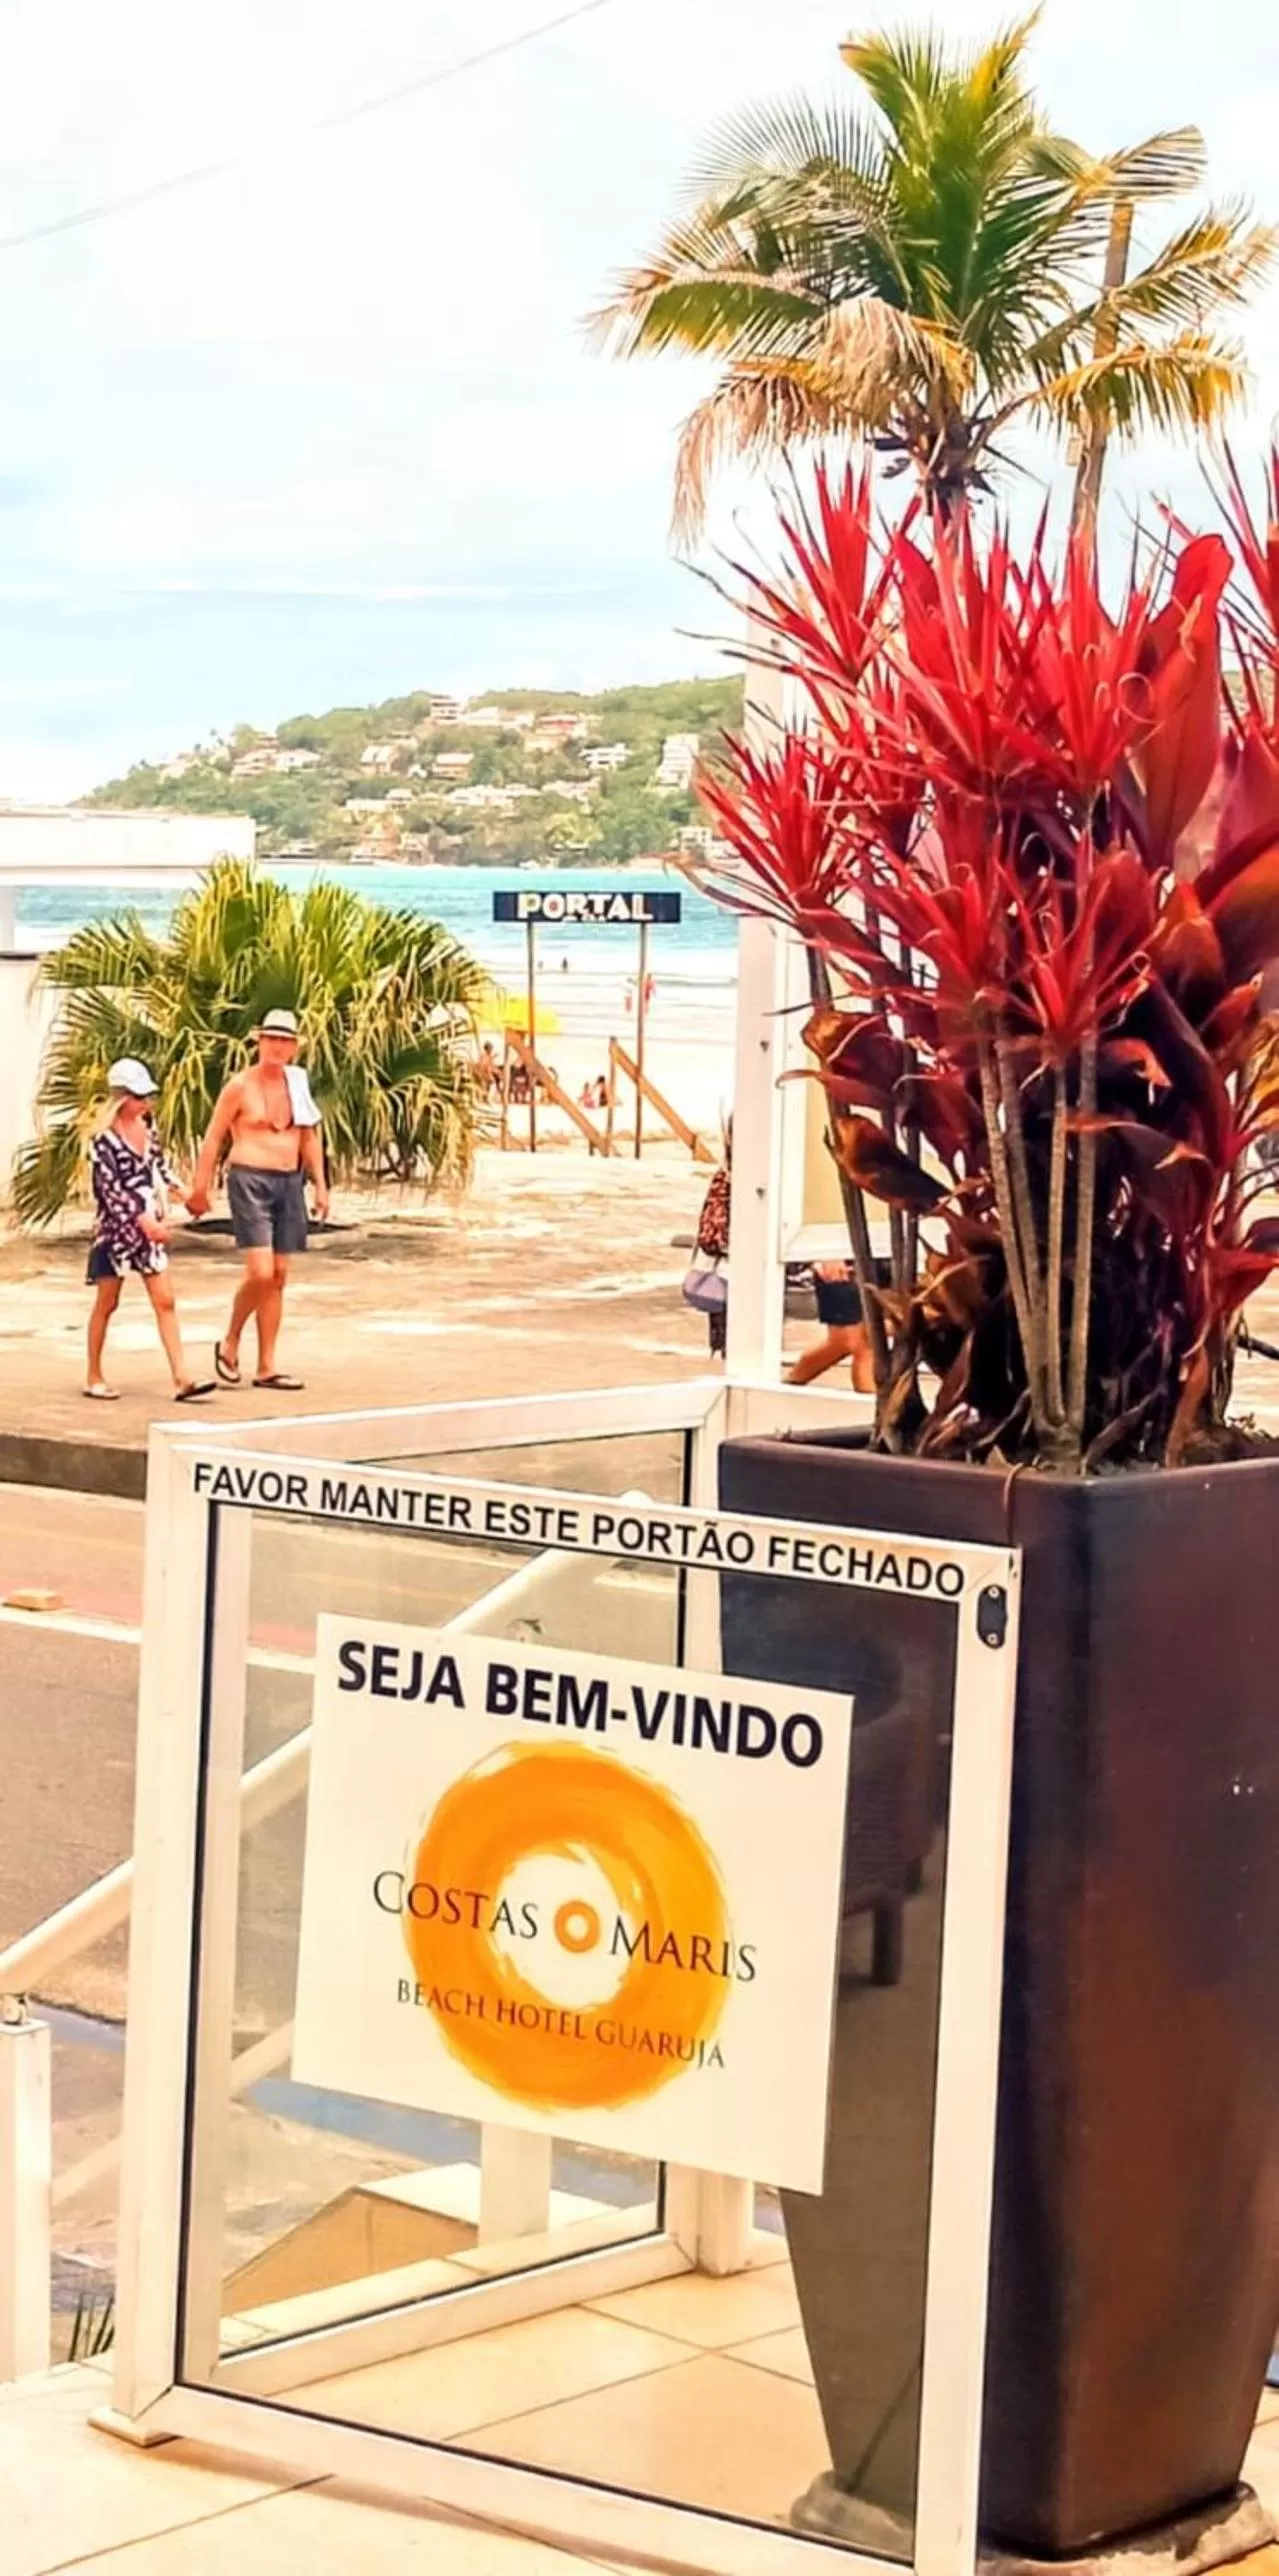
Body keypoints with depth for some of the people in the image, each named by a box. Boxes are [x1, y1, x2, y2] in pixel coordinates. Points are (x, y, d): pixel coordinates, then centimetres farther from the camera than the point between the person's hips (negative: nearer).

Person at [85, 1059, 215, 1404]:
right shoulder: (106, 1138, -16)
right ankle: (94, 1377, 19)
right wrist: (143, 1219, -27)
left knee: (165, 1301, -1)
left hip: (149, 1226, 6)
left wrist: (181, 1190, 3)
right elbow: (111, 1188, -21)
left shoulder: (147, 1125, 5)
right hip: (116, 1227, -6)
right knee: (107, 1303, 6)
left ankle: (182, 1379, -5)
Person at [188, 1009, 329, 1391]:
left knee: (278, 1277, 6)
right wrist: (200, 1189, -5)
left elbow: (310, 1137, 19)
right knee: (260, 1273, -16)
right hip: (250, 1181, -6)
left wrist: (320, 1184, 13)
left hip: (289, 1183, 6)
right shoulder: (240, 1086, -5)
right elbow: (213, 1137, -3)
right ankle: (230, 1343, 7)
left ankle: (266, 1367, 10)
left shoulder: (298, 1084, 10)